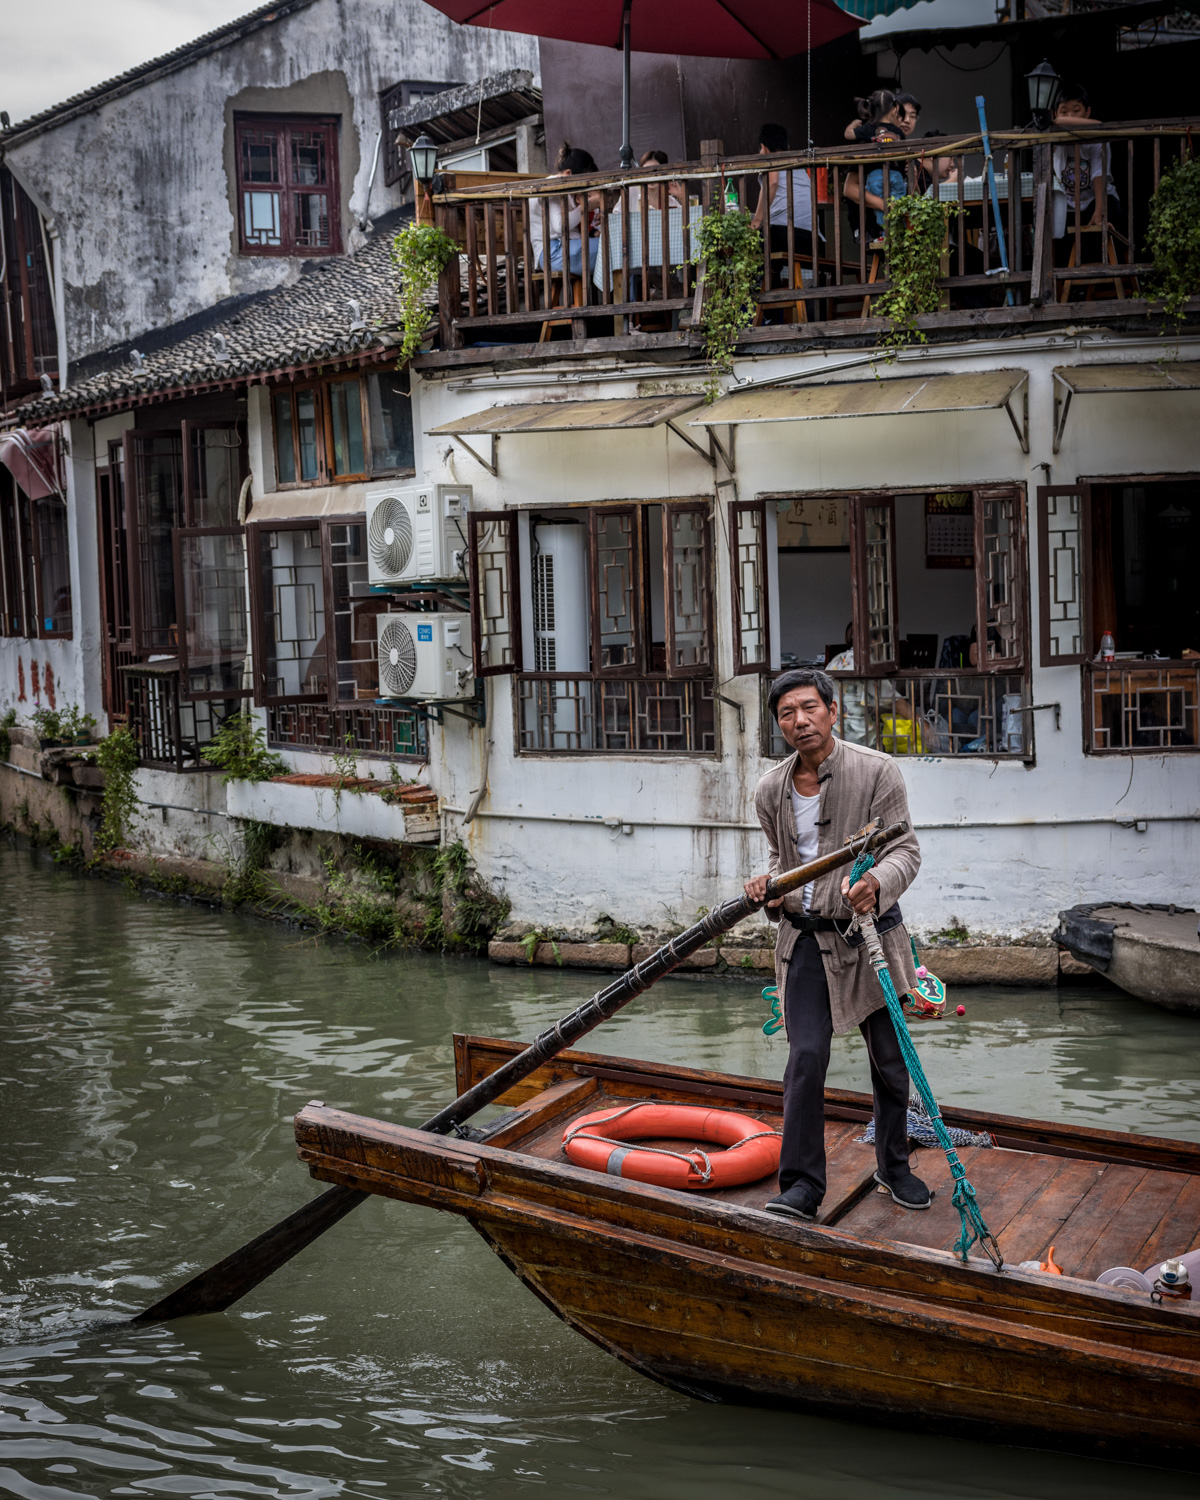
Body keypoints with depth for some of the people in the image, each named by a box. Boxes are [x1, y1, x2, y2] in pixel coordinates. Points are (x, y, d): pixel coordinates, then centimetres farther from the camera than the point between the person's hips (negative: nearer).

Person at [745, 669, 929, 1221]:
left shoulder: (877, 771, -10)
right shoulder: (770, 790, 2)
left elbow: (906, 850, -13)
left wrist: (876, 882, -34)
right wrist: (767, 884, -7)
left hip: (869, 932, -1)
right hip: (805, 939, 1)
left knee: (890, 1058, 10)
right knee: (806, 1058, -8)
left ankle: (894, 1167, 31)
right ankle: (802, 1185, 0)